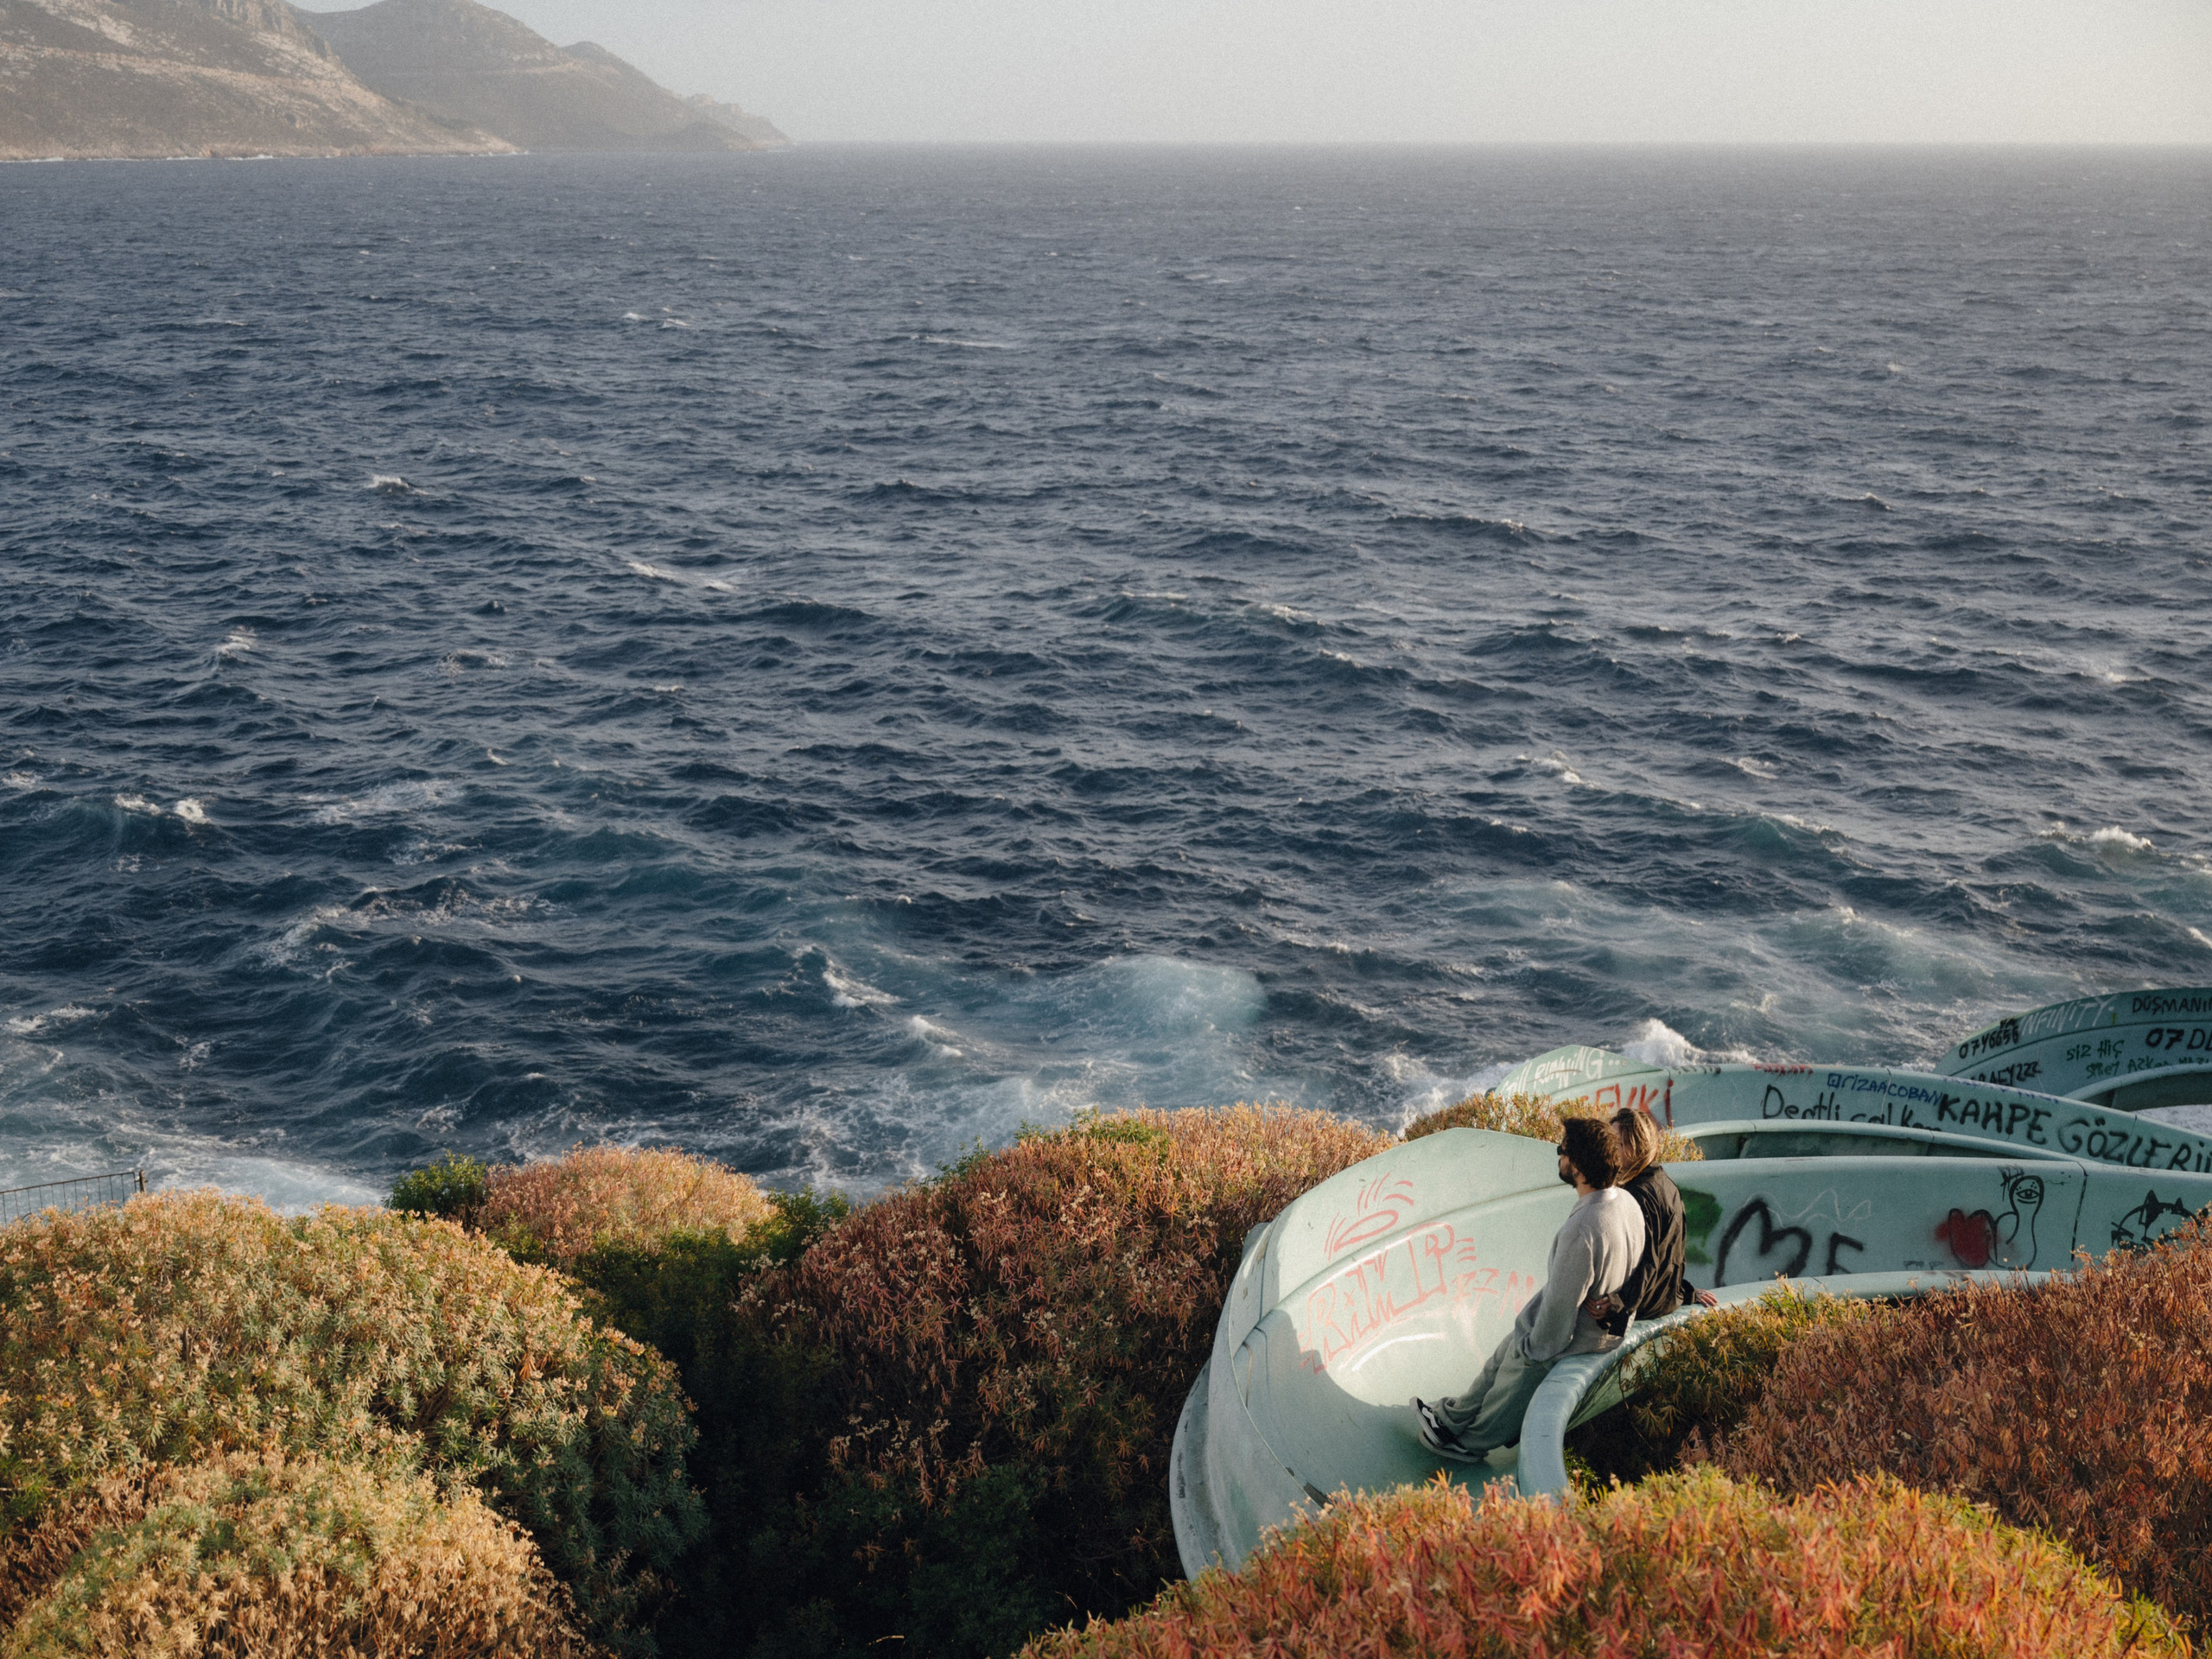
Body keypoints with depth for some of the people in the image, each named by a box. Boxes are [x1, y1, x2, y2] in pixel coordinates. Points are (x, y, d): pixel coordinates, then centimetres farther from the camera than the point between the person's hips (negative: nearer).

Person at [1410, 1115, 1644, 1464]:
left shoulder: (1581, 1232, -40)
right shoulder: (1626, 1201, -11)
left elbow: (1560, 1307, -30)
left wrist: (1535, 1346, -11)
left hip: (1568, 1338, -7)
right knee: (1501, 1360, 26)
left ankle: (1474, 1442, 47)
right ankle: (1454, 1417, 47)